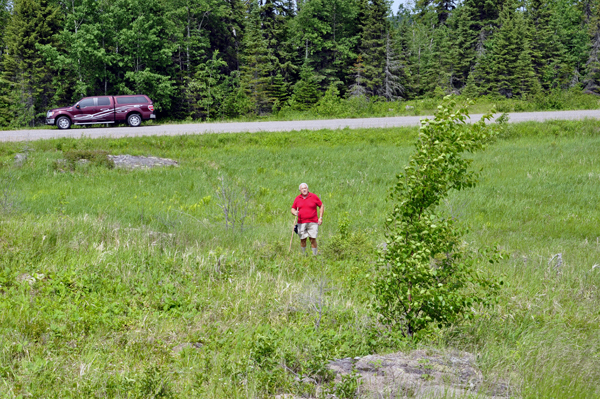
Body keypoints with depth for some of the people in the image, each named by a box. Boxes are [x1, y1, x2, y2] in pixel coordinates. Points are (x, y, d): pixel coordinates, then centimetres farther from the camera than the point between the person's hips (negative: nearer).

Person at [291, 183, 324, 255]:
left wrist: (320, 217, 1)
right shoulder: (297, 199, 9)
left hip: (312, 222, -2)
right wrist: (294, 212, -9)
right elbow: (293, 209, 15)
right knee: (302, 240, 3)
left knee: (313, 239, -7)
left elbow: (321, 206, 9)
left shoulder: (314, 196, 3)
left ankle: (314, 255, -1)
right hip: (301, 223, 2)